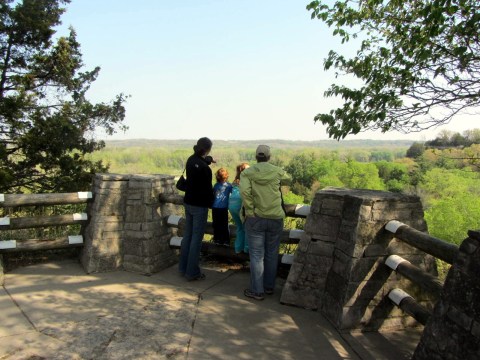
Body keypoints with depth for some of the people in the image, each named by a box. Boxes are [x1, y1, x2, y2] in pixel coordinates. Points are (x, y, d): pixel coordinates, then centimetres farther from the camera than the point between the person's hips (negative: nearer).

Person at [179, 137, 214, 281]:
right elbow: (208, 189, -16)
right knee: (196, 238, 1)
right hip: (200, 205, -8)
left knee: (187, 235, 17)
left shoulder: (191, 160, 2)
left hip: (188, 202, 8)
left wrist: (209, 159, 46)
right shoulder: (205, 168, -23)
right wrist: (211, 202, 3)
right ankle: (192, 272, 8)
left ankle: (183, 268, 27)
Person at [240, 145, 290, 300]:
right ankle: (269, 286, 29)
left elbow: (245, 191, -19)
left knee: (257, 256, 5)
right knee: (272, 254, 15)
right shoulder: (277, 171, 2)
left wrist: (250, 210, -10)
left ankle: (257, 291, 11)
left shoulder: (247, 173, -3)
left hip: (255, 218, -2)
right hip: (276, 218, 2)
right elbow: (288, 178, 23)